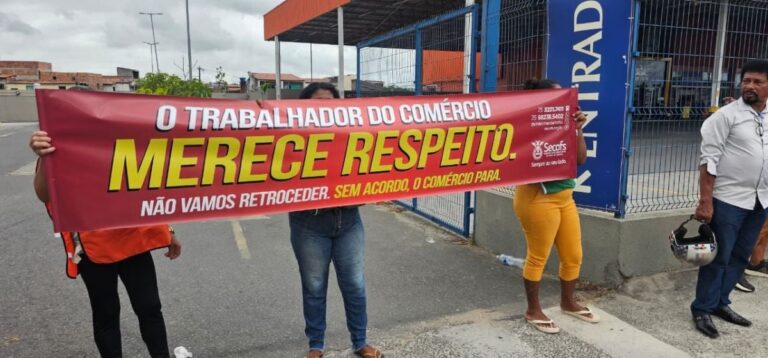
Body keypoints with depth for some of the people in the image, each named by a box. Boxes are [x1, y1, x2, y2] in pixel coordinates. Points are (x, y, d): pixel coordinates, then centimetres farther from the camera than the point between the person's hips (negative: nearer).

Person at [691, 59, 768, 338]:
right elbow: (709, 159, -13)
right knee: (718, 257, 1)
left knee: (740, 256, 13)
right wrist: (705, 201, -18)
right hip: (728, 199, -6)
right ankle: (702, 309, 13)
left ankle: (720, 302, 27)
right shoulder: (726, 115, -8)